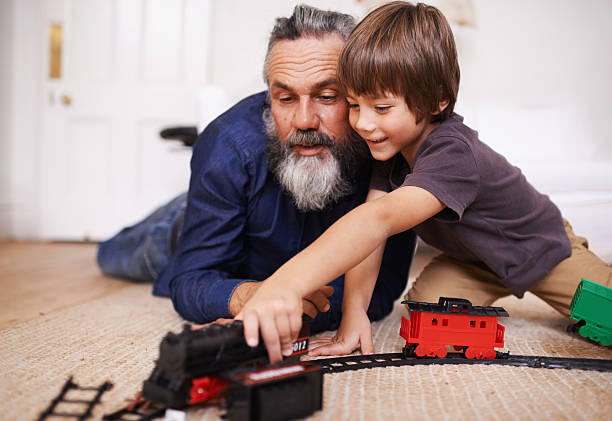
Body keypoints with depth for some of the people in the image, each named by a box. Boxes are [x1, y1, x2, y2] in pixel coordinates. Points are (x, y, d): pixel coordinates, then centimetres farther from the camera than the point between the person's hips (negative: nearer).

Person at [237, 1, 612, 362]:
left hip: (541, 249, -5)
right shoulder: (390, 144, -19)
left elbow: (380, 220, -59)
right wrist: (354, 312, -36)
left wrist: (286, 282, -72)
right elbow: (369, 224, -24)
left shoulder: (452, 154, -43)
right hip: (470, 260, 5)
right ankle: (488, 293, 15)